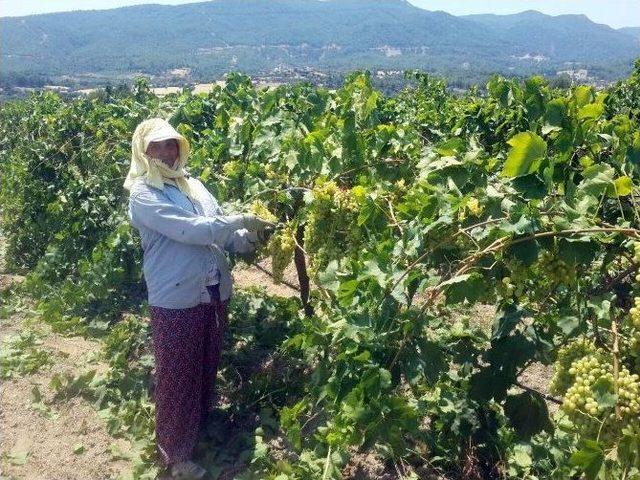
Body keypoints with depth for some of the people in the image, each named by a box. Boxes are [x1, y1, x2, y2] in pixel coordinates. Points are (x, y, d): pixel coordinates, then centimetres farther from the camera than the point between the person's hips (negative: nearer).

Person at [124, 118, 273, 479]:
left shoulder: (193, 184, 8)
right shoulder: (143, 194, -12)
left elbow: (221, 232, 10)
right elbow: (189, 230, -24)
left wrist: (249, 239, -10)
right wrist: (242, 219, -20)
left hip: (215, 294, 7)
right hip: (176, 300, -6)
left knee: (208, 370, 22)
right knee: (178, 378, 9)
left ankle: (202, 432, 46)